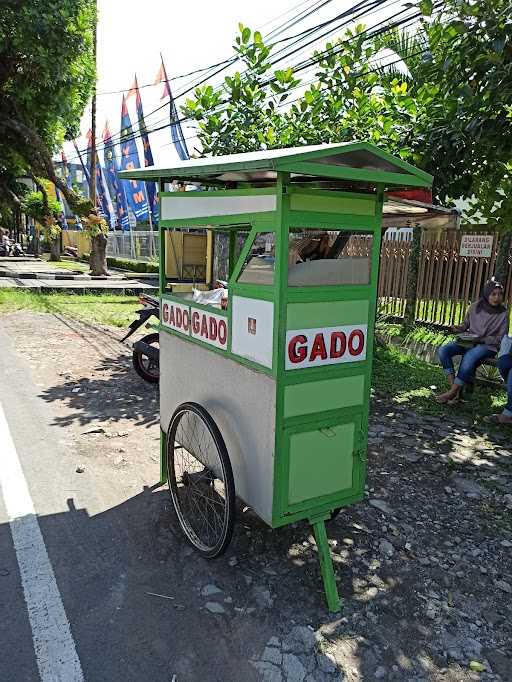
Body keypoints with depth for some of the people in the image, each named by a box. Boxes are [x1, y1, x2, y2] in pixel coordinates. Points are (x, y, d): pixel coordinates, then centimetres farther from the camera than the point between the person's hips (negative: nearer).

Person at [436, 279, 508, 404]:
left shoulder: (503, 314, -5)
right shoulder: (475, 307, 2)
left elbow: (500, 338, -4)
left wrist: (482, 339, -18)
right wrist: (459, 329, -6)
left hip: (488, 346, -4)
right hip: (468, 342, 4)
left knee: (469, 357, -37)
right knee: (443, 350, -21)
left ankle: (452, 392, -25)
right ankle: (453, 387, -23)